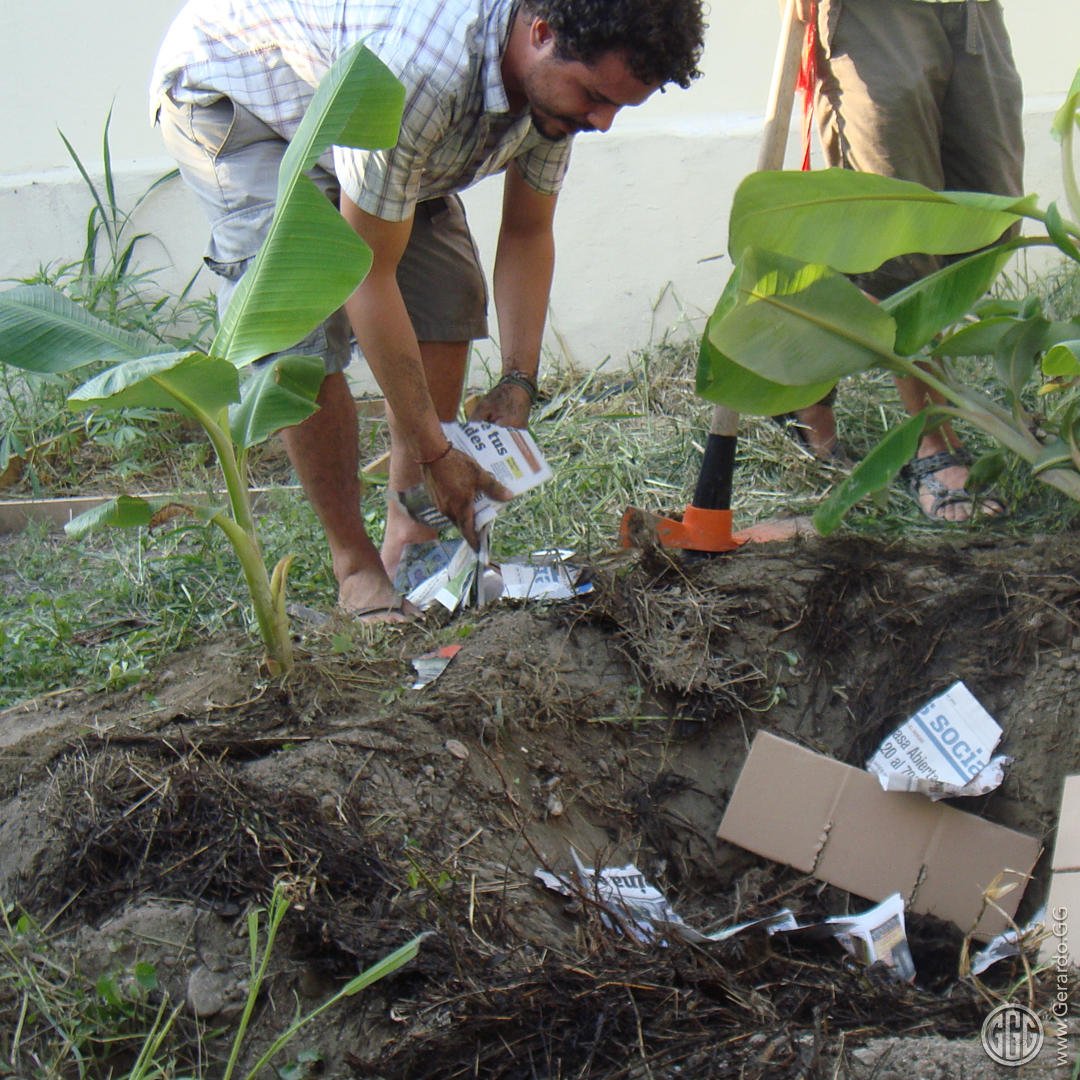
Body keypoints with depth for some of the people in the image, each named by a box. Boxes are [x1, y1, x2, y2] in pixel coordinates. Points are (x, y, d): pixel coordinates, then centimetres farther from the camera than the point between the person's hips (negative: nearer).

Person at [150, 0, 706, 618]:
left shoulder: (559, 72, -17)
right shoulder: (417, 64, -42)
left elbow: (528, 233, -3)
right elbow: (367, 275, -35)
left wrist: (517, 386, -13)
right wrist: (434, 453, -30)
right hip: (226, 95, -7)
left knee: (448, 292, -3)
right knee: (307, 328, -21)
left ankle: (413, 538, 5)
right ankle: (355, 563, -6)